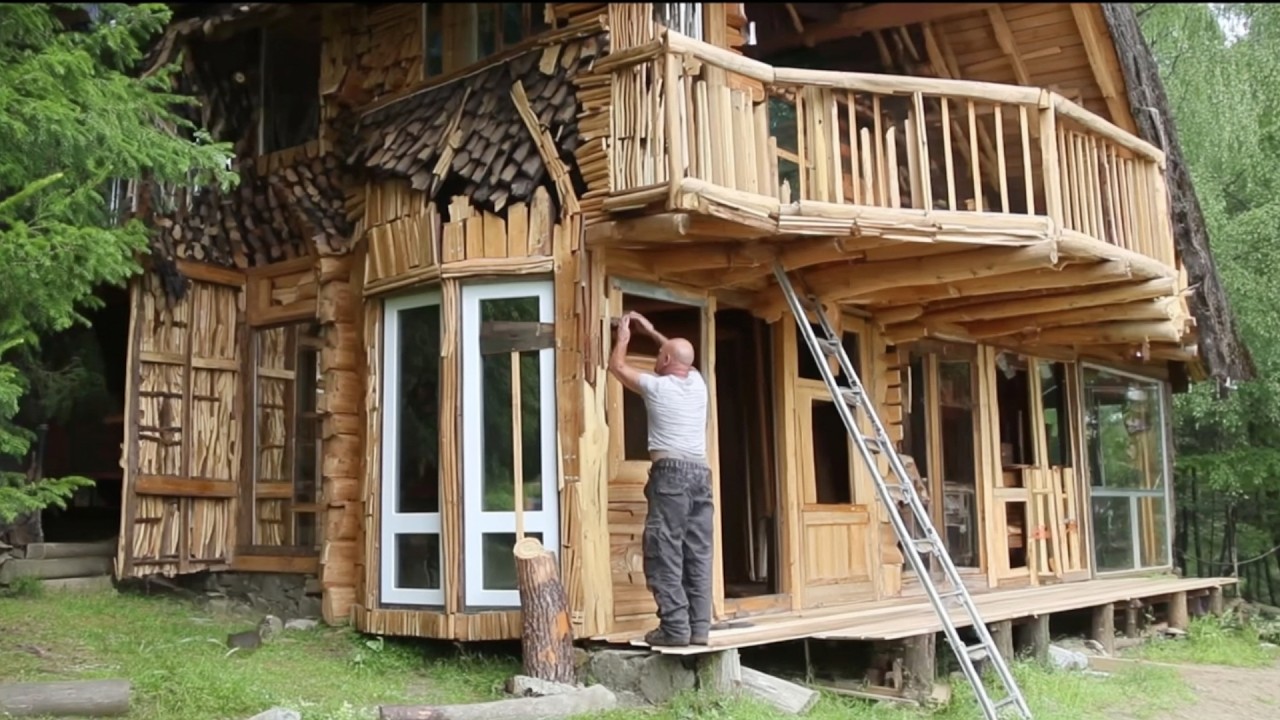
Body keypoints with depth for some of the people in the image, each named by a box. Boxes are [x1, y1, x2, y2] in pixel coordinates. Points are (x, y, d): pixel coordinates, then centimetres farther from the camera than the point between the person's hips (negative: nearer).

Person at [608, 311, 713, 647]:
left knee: (665, 553, -6)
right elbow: (681, 355, 37)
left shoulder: (657, 386, -1)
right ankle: (699, 627, 5)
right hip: (701, 473, 6)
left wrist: (623, 336, 32)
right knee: (698, 554, 5)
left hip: (671, 472, -6)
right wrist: (651, 331, 43)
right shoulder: (697, 382, 13)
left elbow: (617, 366, 15)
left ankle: (675, 628, -11)